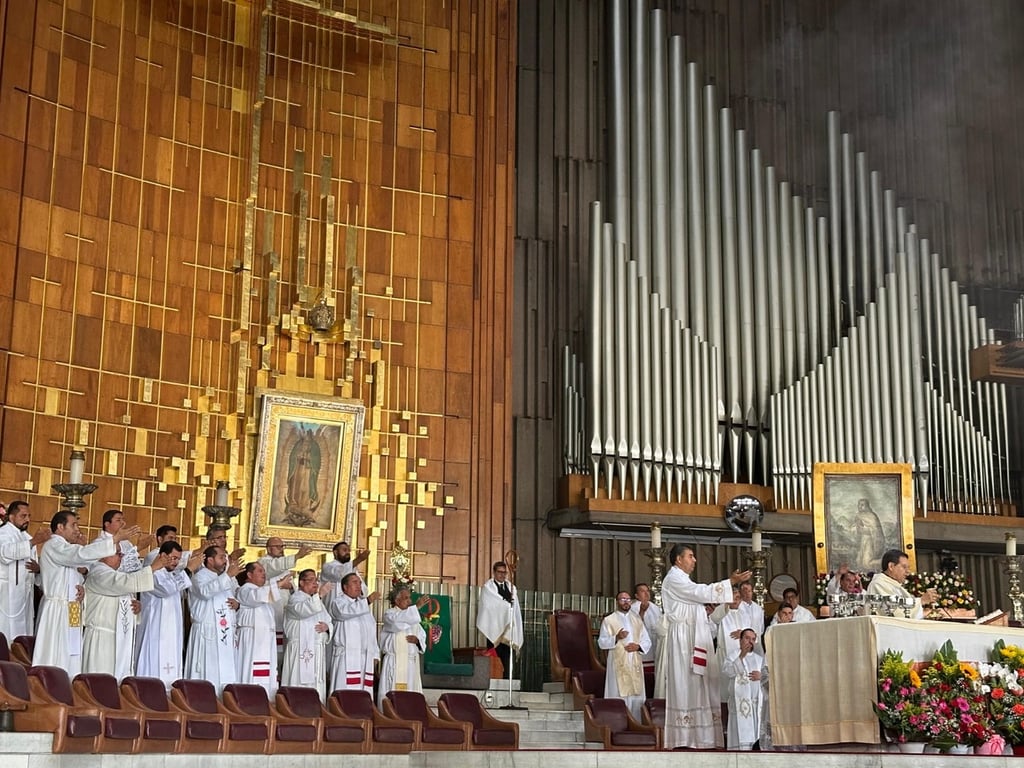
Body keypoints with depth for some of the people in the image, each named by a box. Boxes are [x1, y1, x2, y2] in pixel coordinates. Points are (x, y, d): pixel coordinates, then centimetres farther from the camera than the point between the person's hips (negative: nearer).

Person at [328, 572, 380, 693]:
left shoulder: (363, 604, 26)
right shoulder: (337, 602, 3)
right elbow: (345, 611, -22)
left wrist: (375, 653, 14)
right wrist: (367, 601, -26)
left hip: (365, 656, 7)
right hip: (346, 655, -7)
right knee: (345, 692, -13)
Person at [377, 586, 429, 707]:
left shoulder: (412, 616, 19)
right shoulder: (389, 614, -2)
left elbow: (422, 635, 19)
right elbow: (398, 621, -26)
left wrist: (417, 640, -5)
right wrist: (417, 606, -27)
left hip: (412, 662, 7)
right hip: (395, 661, -7)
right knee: (393, 693, -11)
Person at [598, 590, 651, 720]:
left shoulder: (637, 619, 16)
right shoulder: (609, 620, 5)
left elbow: (647, 641, 15)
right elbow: (601, 643, -2)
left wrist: (638, 646, -6)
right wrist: (616, 638, -18)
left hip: (635, 665, 4)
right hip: (618, 665, -4)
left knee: (637, 698, 1)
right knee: (619, 700, -9)